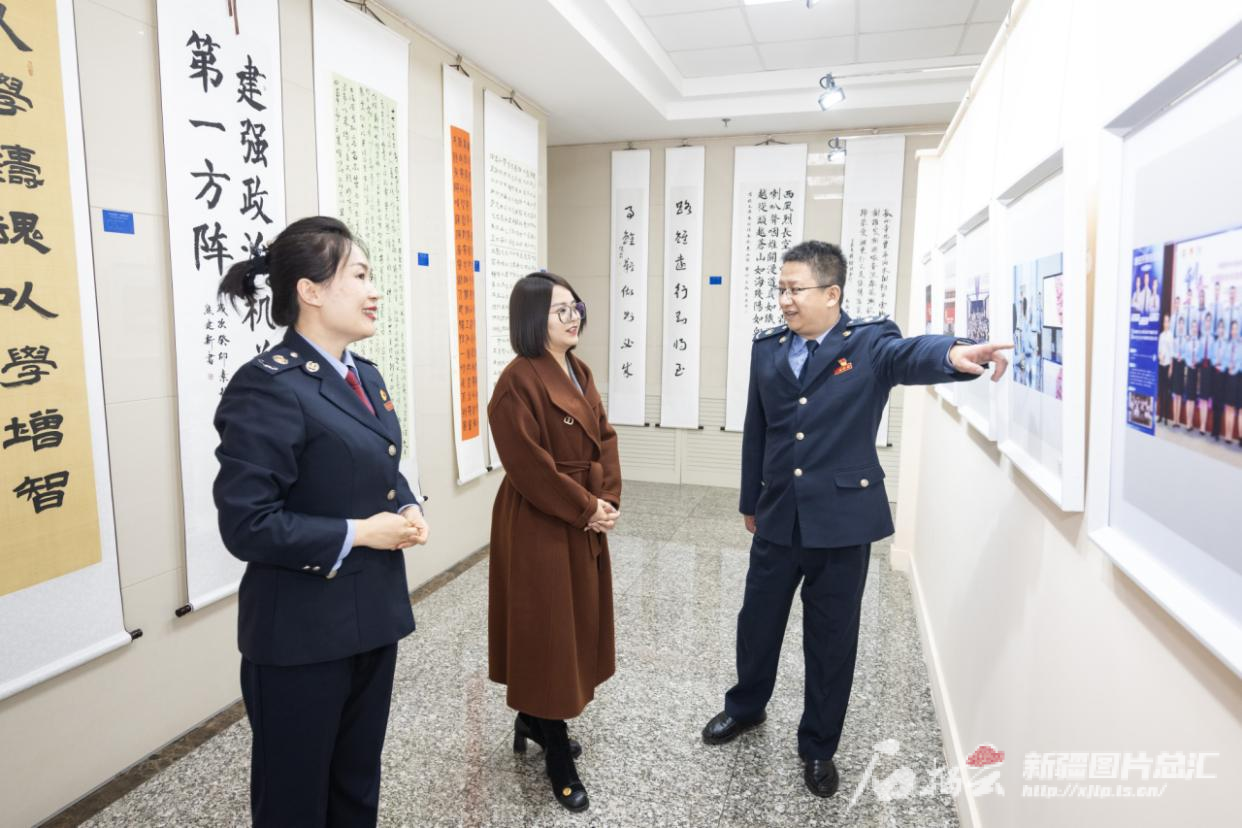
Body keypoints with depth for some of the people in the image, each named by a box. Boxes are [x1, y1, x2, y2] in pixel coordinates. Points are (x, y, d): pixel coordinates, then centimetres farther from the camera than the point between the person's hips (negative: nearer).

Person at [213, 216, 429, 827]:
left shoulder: (365, 375, 7)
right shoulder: (266, 386, -19)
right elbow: (246, 524, -23)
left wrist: (408, 510, -2)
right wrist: (357, 534, -19)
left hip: (372, 614, 8)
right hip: (301, 632, -8)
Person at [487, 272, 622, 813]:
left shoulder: (579, 372, 9)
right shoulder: (518, 382, -18)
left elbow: (604, 439, 9)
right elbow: (531, 466, -22)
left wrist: (608, 500, -4)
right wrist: (586, 509, -16)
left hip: (584, 524, 9)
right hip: (539, 526, -9)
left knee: (574, 624, 18)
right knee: (548, 631, 3)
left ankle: (533, 721, 39)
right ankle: (558, 760, 20)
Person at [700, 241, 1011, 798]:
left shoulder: (870, 343, -8)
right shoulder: (767, 349, 4)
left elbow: (909, 355, -31)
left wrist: (953, 354, -54)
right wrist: (750, 501, 16)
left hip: (843, 519, -3)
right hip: (778, 518, 4)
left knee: (831, 639, 11)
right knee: (758, 620, 18)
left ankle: (818, 746, 33)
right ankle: (746, 706, 45)